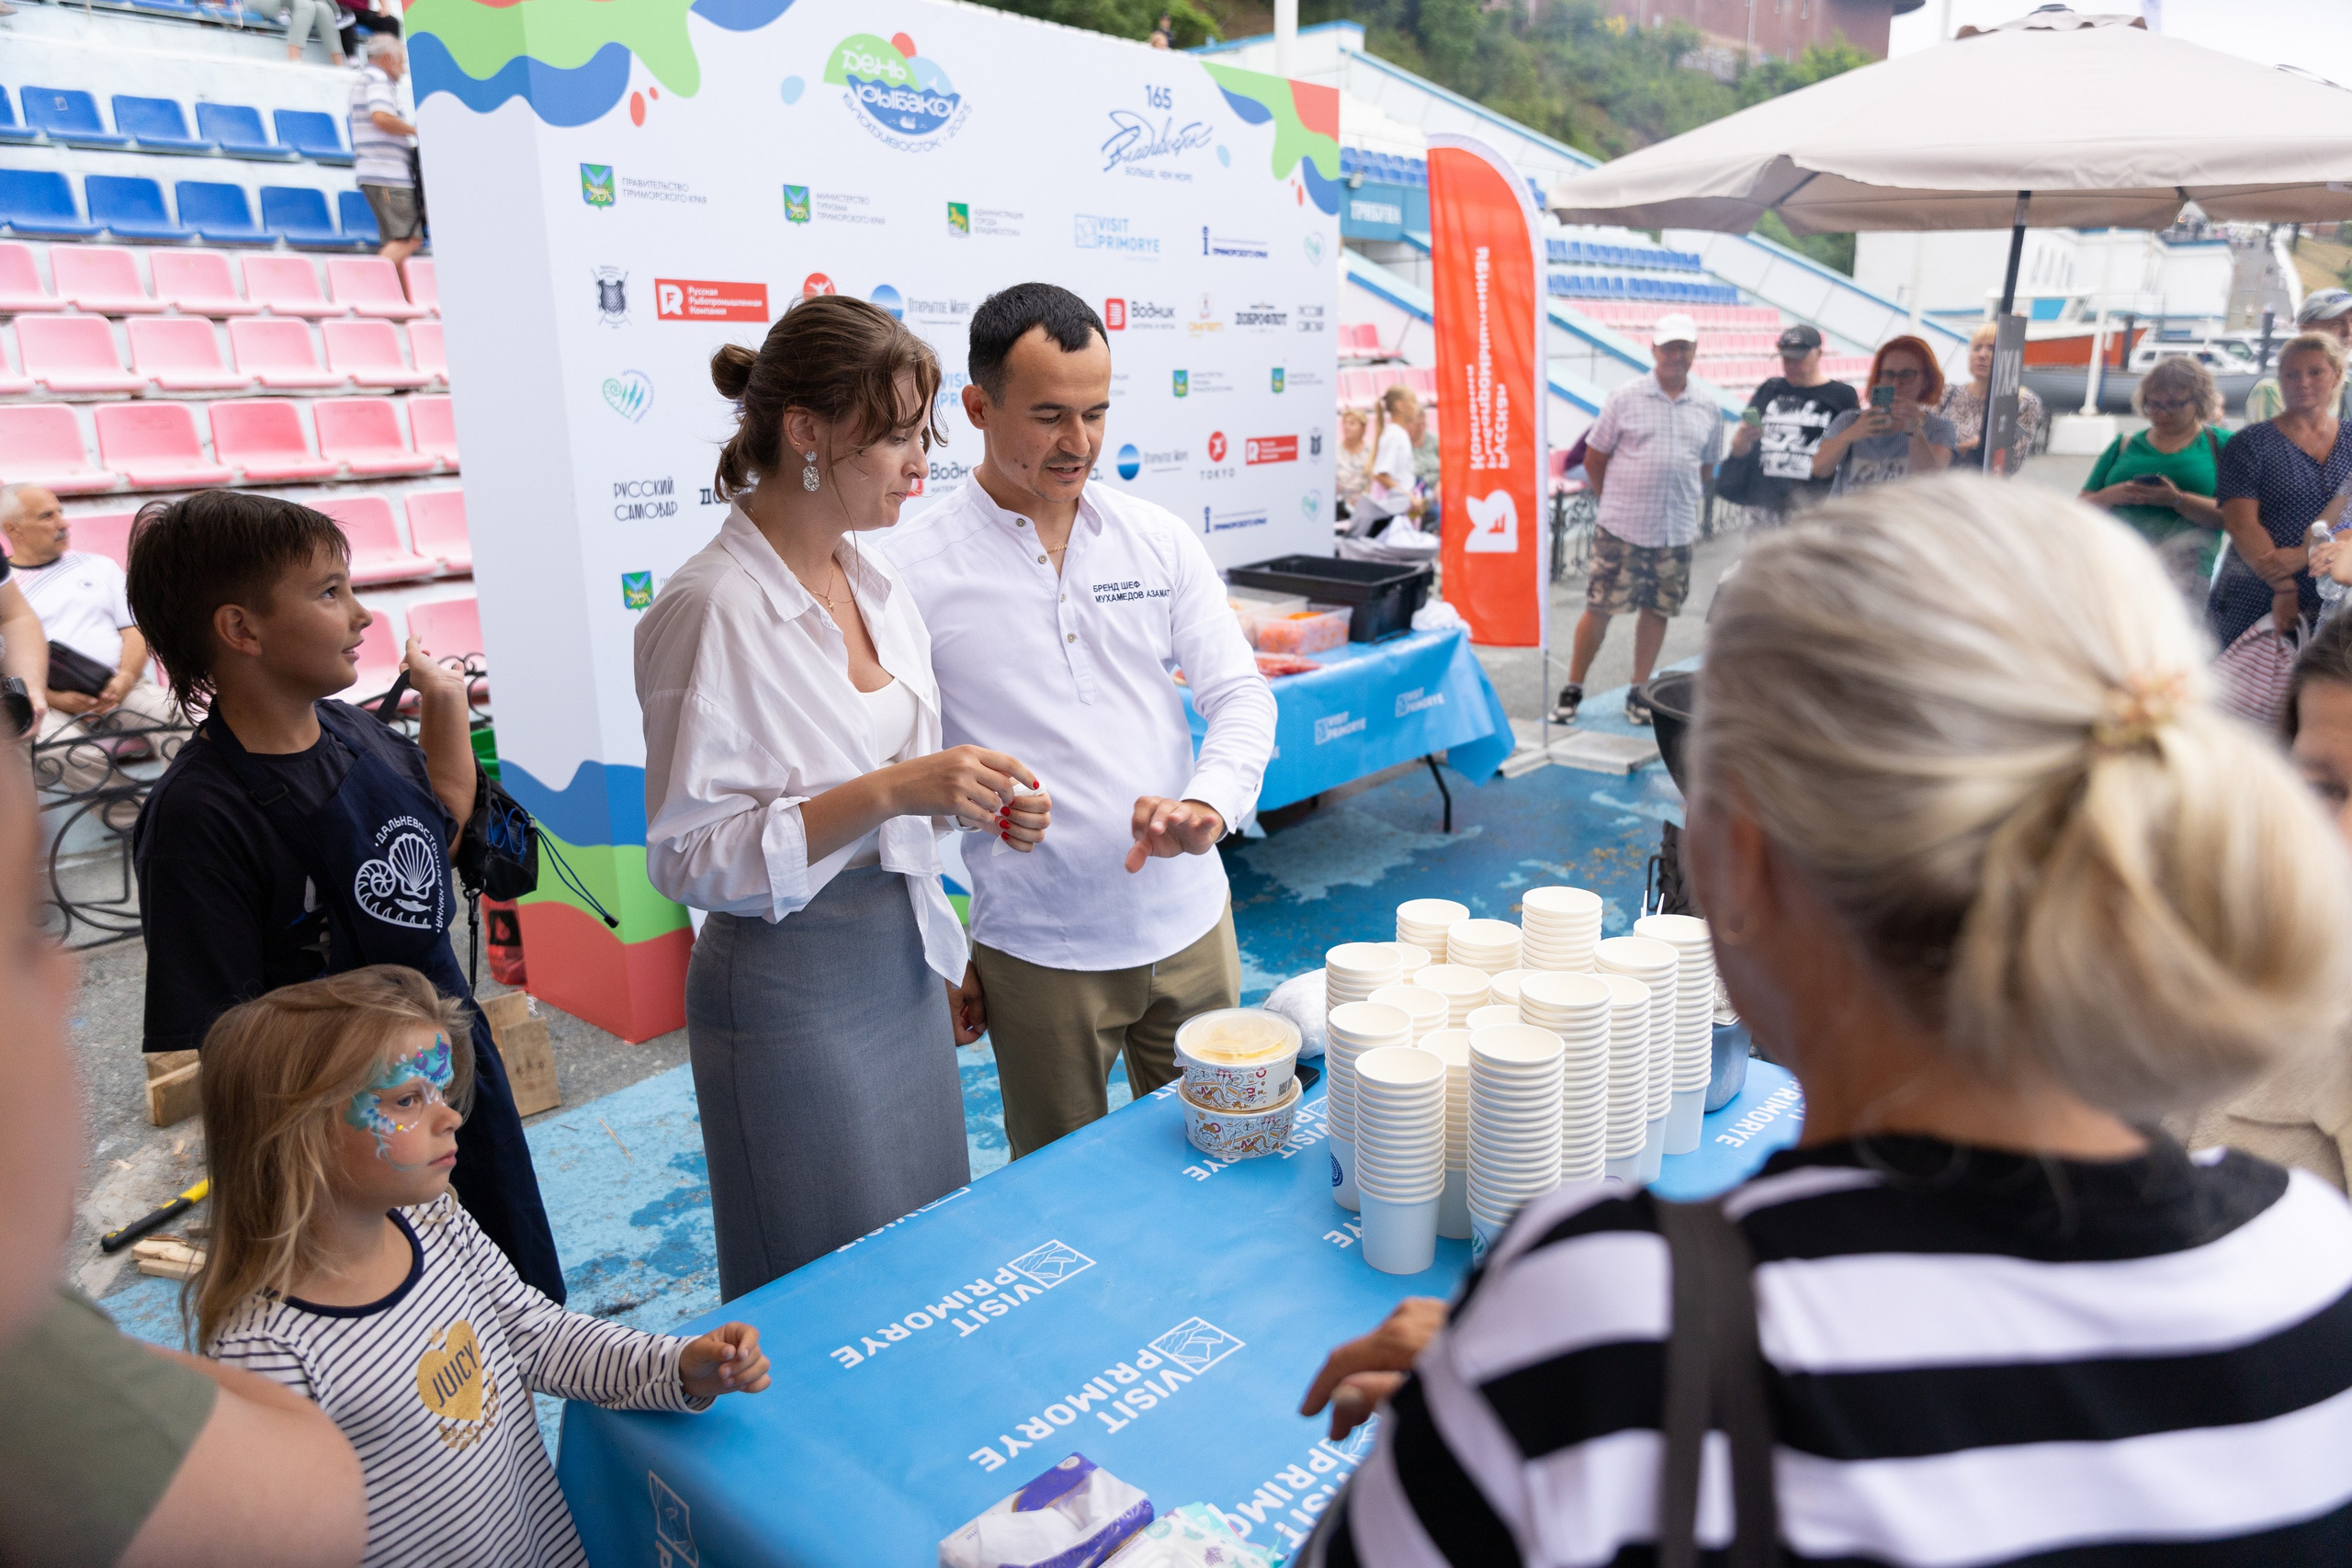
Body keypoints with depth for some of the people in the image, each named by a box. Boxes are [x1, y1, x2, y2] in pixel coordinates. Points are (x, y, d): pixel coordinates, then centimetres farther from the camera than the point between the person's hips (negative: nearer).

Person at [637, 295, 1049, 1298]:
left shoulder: (875, 584, 5)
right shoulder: (713, 606, -19)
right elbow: (690, 856, -20)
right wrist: (888, 792, -28)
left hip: (903, 970, 7)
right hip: (792, 997, -7)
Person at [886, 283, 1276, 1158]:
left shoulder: (1161, 539, 3)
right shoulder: (914, 575, -9)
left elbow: (1240, 695, 3)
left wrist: (1207, 802, -18)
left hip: (1191, 929, 4)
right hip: (1039, 952, -3)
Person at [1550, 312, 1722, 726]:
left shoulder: (1707, 408, 7)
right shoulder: (1626, 397, -2)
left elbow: (1706, 467, 18)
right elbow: (1594, 458, 2)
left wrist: (1688, 507, 10)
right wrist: (1618, 501, 6)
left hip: (1677, 532, 3)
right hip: (1621, 529, -3)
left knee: (1657, 609, 8)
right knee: (1599, 607, -1)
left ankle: (1639, 692, 20)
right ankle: (1573, 689, 12)